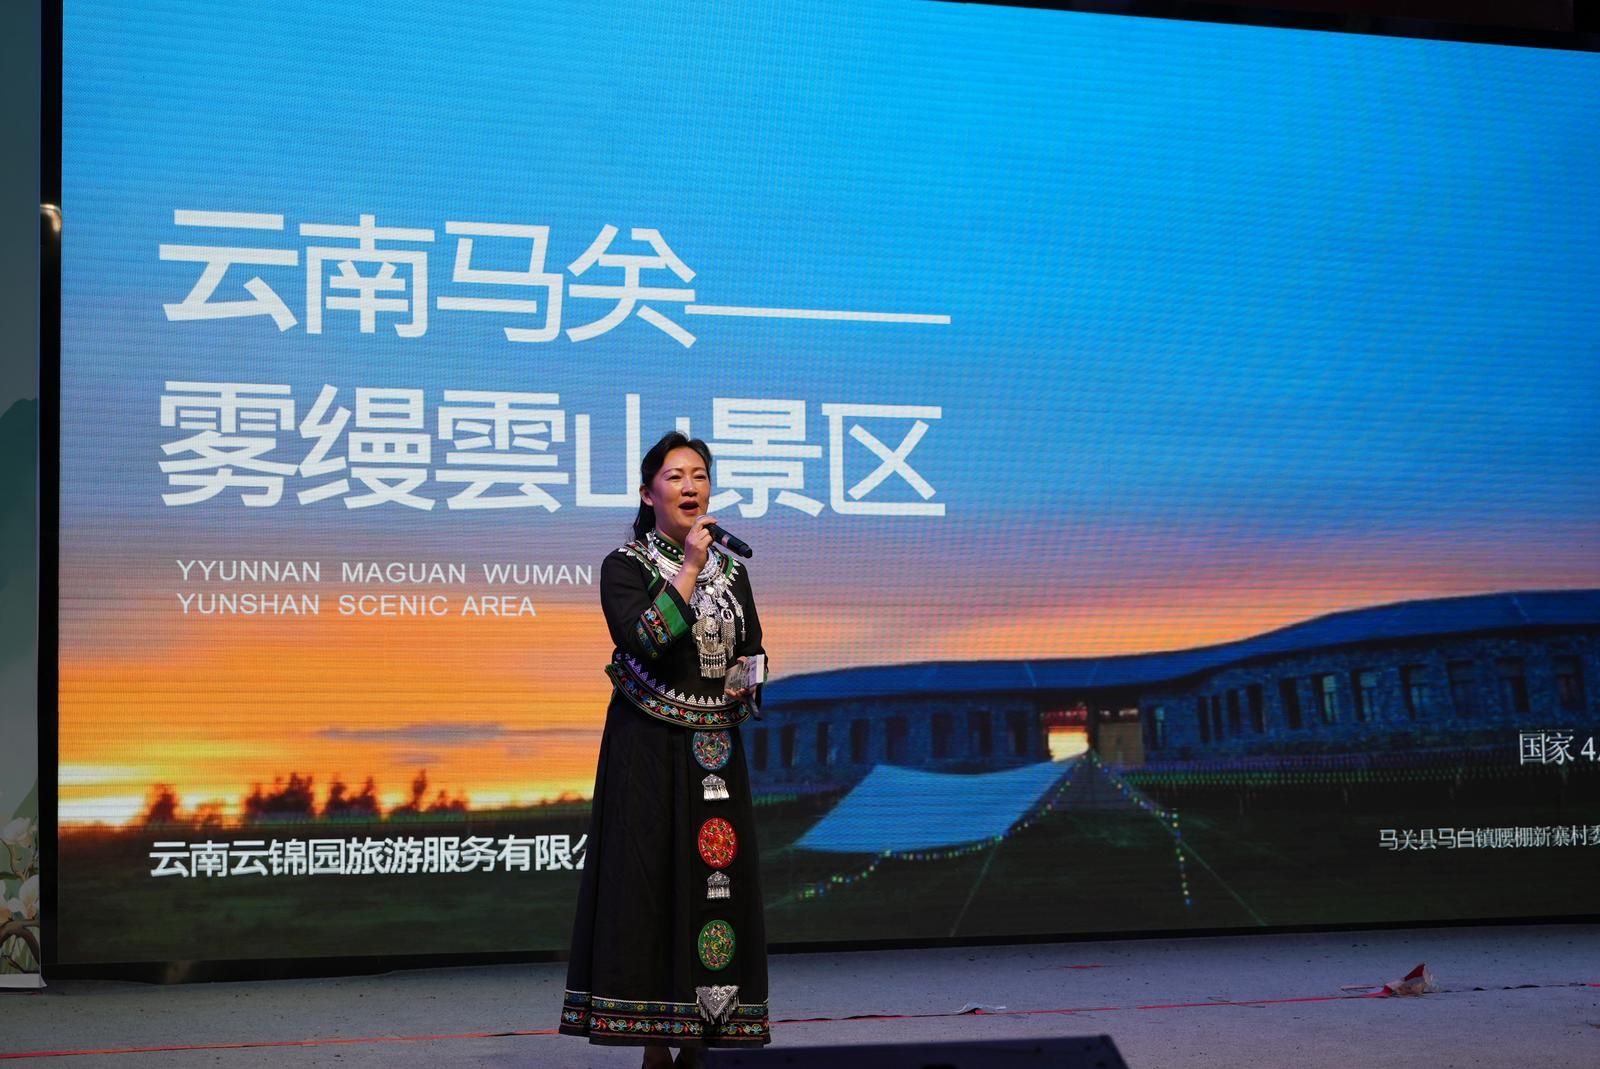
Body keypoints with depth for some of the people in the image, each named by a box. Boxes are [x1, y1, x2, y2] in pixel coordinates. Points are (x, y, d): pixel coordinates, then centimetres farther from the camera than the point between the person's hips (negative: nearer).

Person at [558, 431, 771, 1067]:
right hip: (648, 751, -5)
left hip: (715, 752, 5)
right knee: (650, 883, -5)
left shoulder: (731, 569, 11)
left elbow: (752, 654, 19)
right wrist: (689, 568, -19)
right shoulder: (625, 566, -4)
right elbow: (640, 642, -21)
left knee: (715, 883, 3)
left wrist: (745, 687, -2)